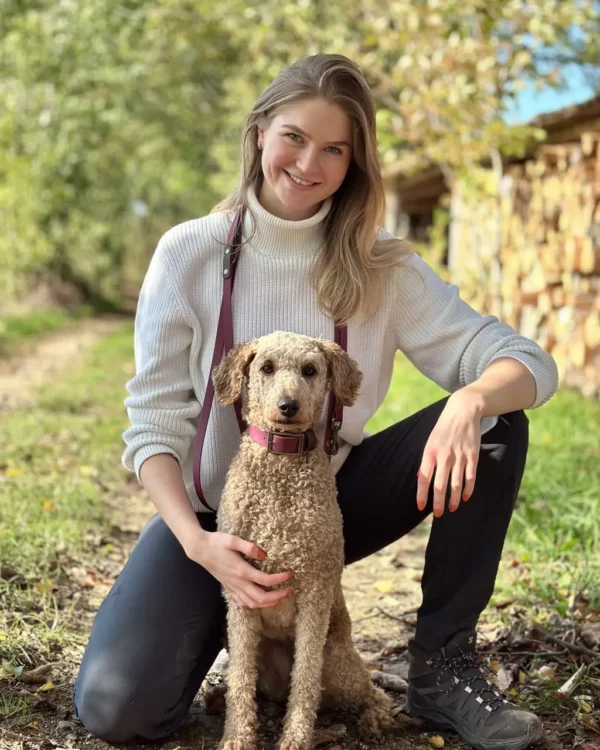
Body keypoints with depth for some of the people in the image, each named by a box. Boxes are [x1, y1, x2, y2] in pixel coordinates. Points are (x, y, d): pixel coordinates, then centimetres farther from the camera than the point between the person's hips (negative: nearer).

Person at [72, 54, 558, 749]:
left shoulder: (383, 268, -7)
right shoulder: (189, 254, -11)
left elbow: (530, 363, -13)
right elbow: (154, 422, -11)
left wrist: (471, 401, -37)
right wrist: (198, 543, -27)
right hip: (213, 509, -1)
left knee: (495, 423, -20)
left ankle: (442, 666, -8)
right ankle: (225, 615, 12)